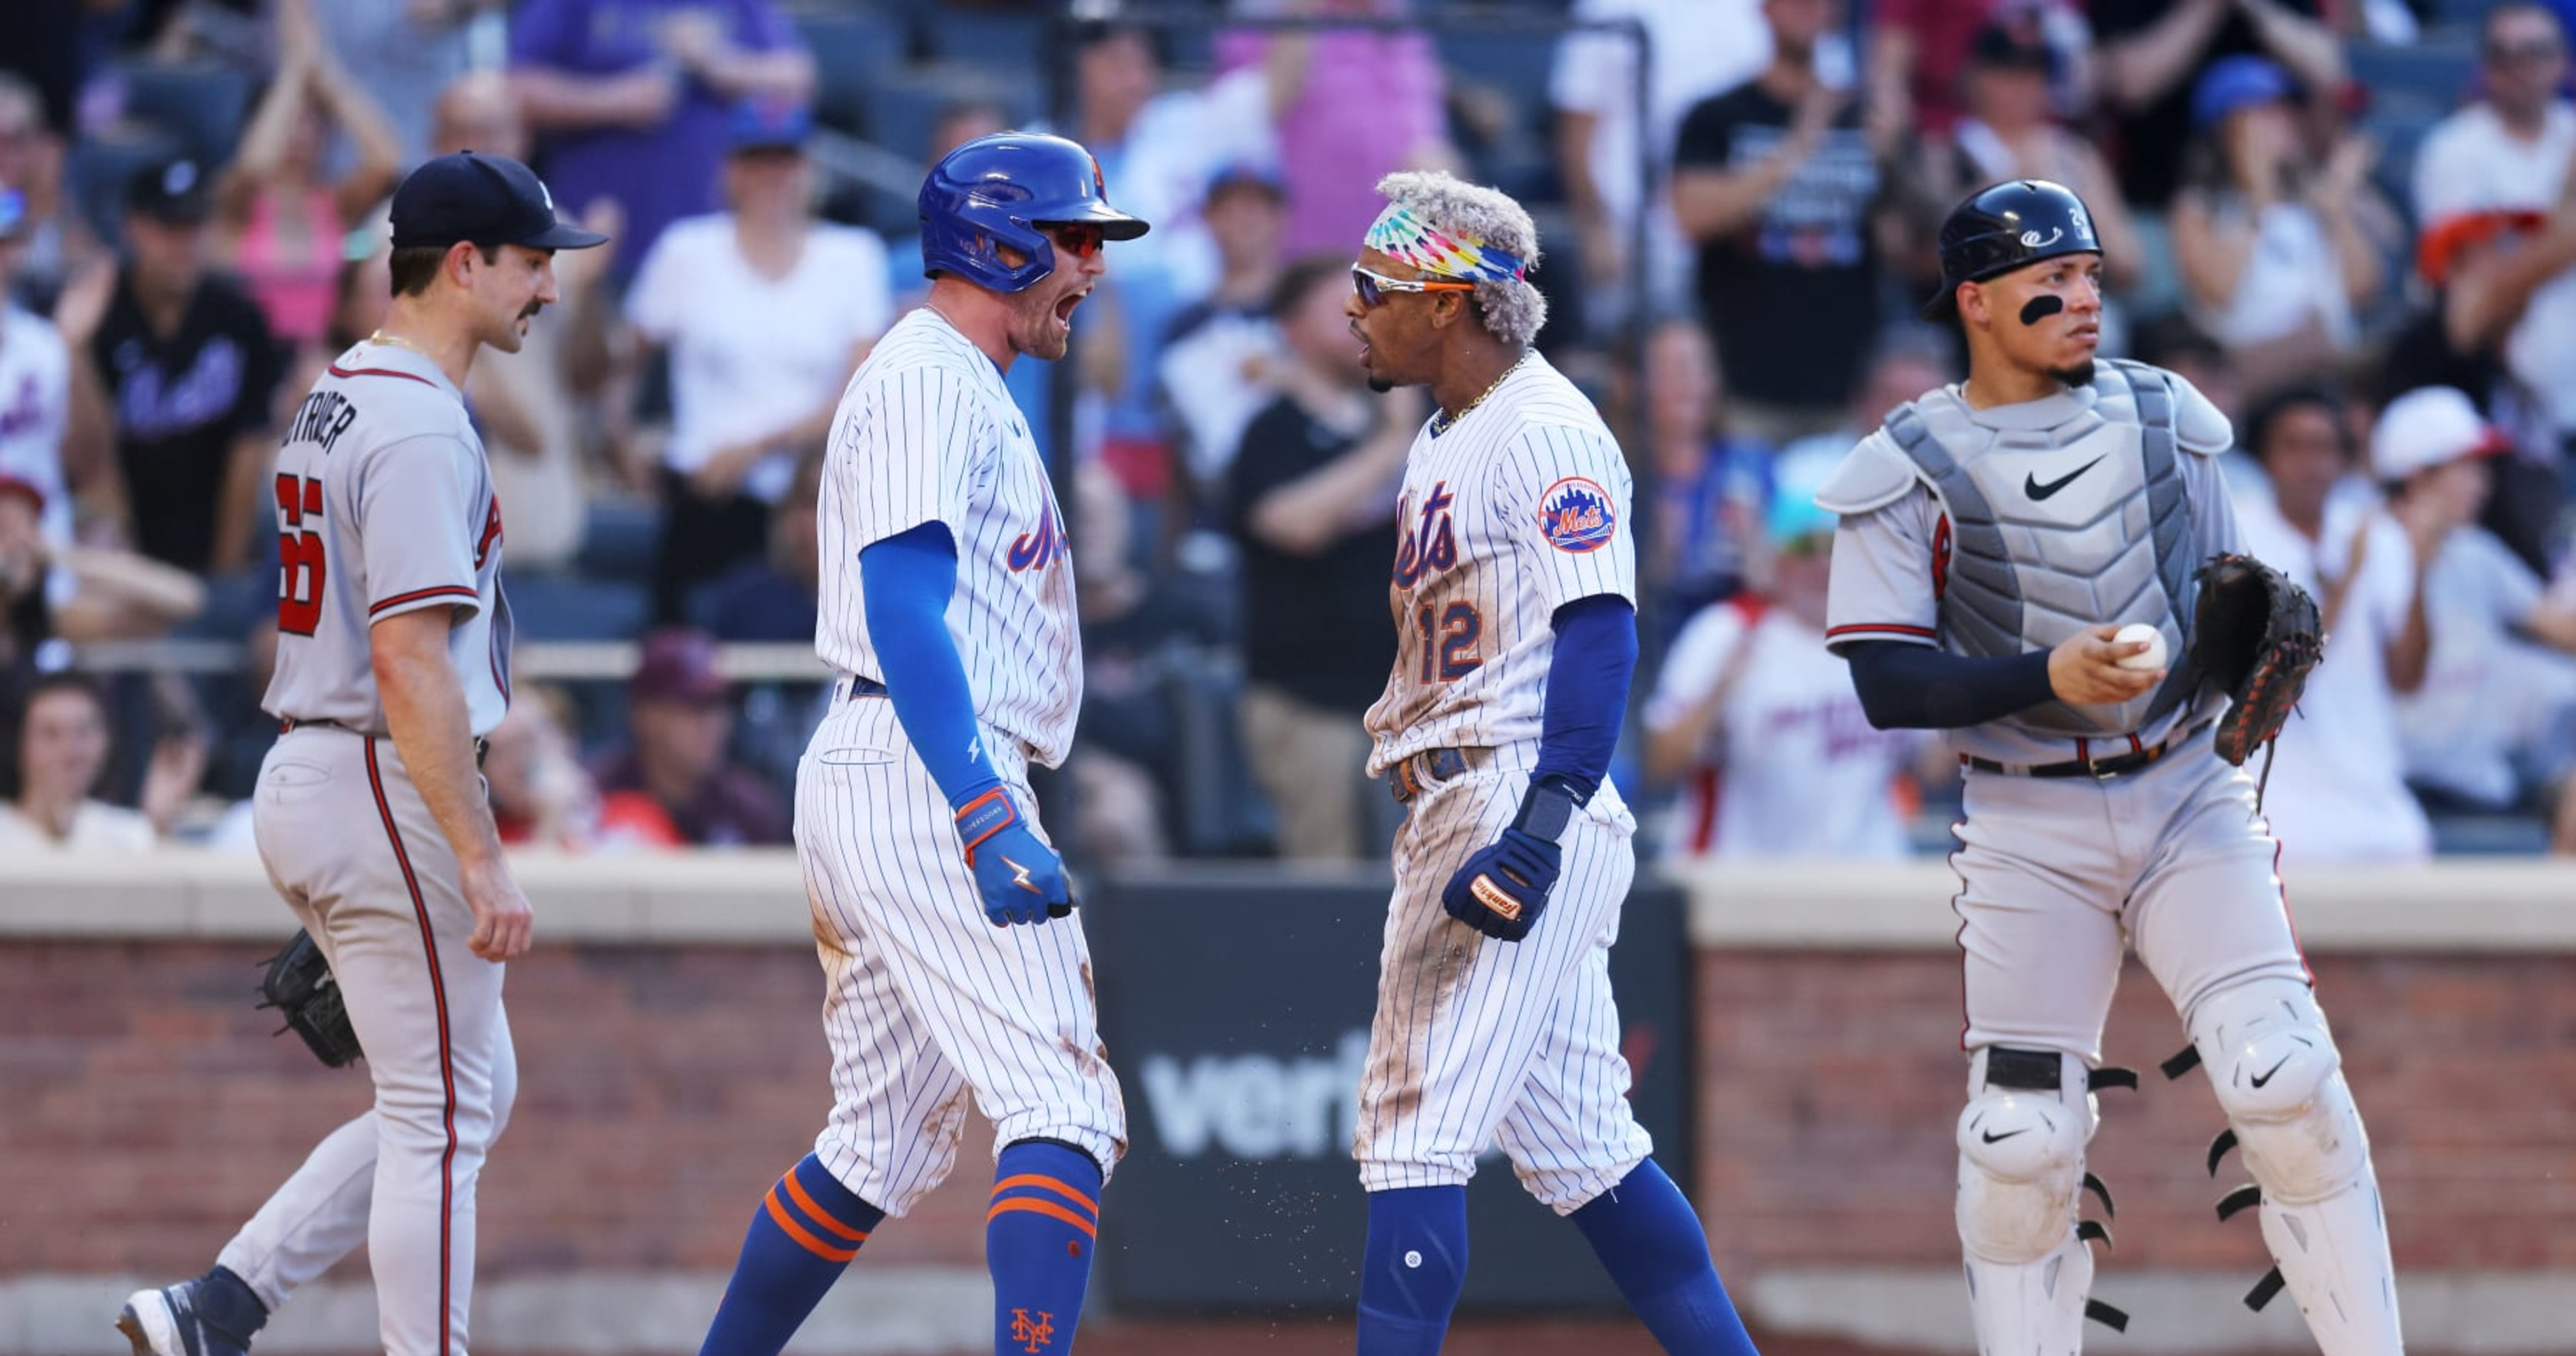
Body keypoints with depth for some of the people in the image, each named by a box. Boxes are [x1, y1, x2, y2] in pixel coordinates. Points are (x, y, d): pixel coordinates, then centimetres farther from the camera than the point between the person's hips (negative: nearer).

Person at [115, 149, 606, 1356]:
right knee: (443, 1114, -3)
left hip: (299, 788, 10)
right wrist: (481, 859, -24)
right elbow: (408, 659, -23)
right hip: (390, 795, -10)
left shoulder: (333, 400, 15)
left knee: (464, 1097, 15)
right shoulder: (420, 427, -16)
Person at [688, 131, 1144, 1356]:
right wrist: (989, 821, -31)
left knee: (888, 1144, 16)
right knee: (1062, 1113, -18)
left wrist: (992, 815, 26)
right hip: (921, 786, -11)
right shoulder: (926, 379, -10)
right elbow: (902, 614, -21)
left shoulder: (961, 386, 23)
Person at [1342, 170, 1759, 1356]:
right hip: (1452, 812, 10)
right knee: (1574, 1146, 12)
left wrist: (1542, 826, -30)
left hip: (1528, 810, -10)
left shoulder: (1545, 431, -12)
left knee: (1416, 1133, -14)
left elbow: (1598, 632, -22)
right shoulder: (1442, 443, 20)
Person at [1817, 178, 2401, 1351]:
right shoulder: (1906, 470, -3)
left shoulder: (2163, 419, 7)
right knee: (2023, 1135, -4)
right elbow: (1887, 684, -9)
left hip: (2187, 795, 2)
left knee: (2286, 1078, -14)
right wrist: (2047, 676, -23)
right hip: (2026, 825, -2)